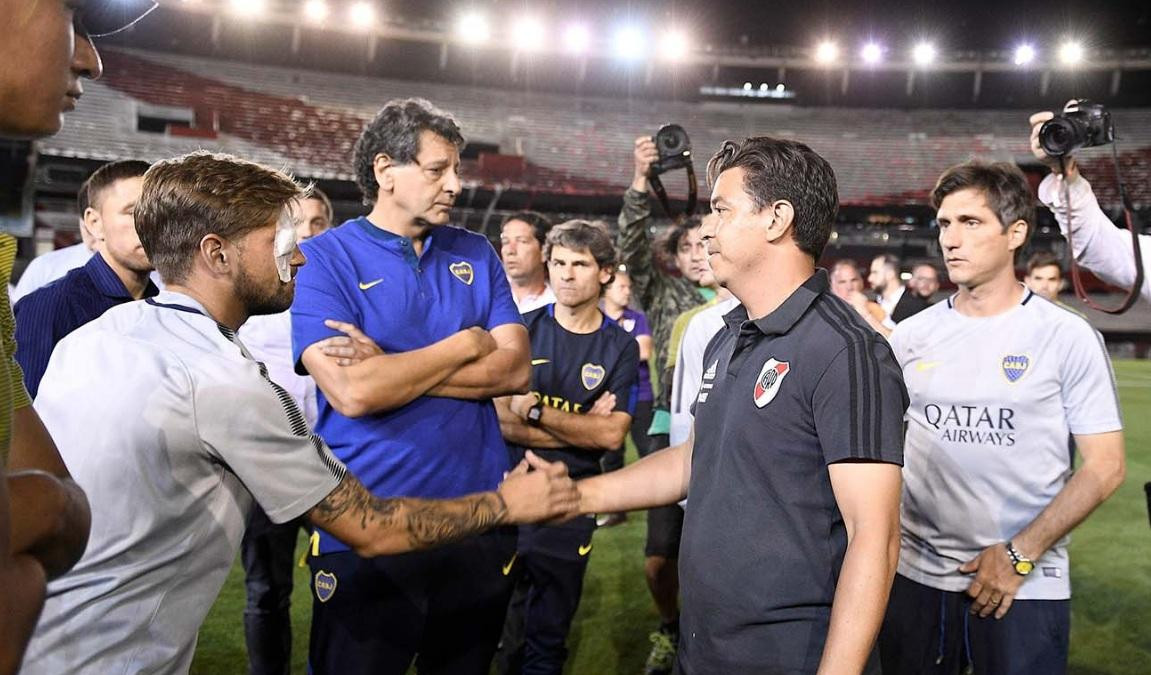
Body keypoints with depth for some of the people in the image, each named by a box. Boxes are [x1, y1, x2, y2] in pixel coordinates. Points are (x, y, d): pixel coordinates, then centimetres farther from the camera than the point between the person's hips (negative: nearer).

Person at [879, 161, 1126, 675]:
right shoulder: (911, 335, 3)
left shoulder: (1067, 337, -5)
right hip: (916, 575, 3)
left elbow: (1104, 466, -6)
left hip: (1027, 585, -3)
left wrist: (1020, 555, -12)